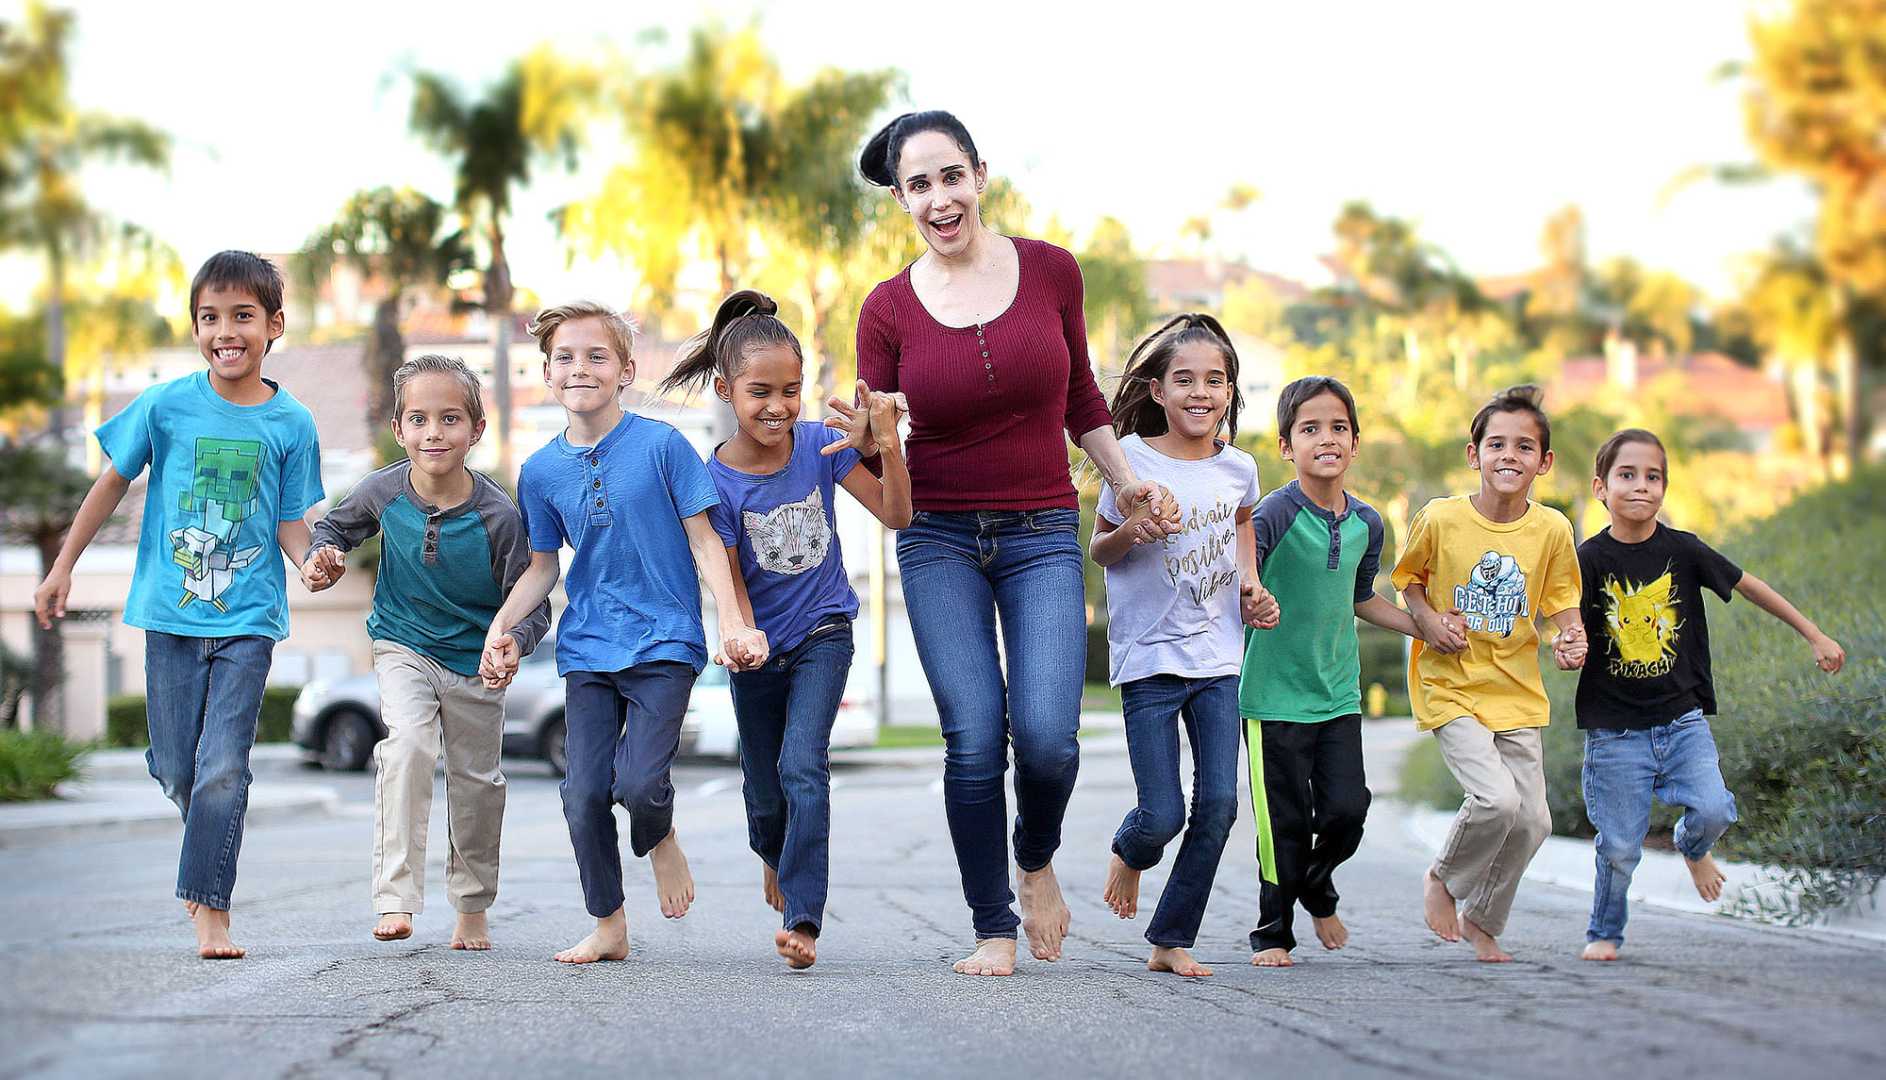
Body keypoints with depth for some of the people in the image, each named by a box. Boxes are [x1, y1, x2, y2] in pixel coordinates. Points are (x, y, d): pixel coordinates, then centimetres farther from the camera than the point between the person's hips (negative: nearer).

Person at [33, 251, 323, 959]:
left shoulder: (291, 423, -2)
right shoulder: (167, 405, -3)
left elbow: (289, 523, 2)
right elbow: (113, 484, 9)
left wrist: (312, 558, -20)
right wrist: (62, 568, 11)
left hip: (248, 615, -1)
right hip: (172, 609, 1)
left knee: (222, 768, -8)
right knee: (176, 768, 7)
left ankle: (210, 909, 0)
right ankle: (210, 850, 37)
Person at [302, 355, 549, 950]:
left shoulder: (498, 515, -23)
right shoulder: (384, 492, -16)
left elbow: (531, 605, -16)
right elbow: (337, 524, 7)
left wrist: (512, 644, -36)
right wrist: (322, 556, -14)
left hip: (476, 660, 0)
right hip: (405, 646, 0)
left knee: (477, 781, 13)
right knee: (408, 743, -27)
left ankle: (473, 908, 36)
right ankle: (396, 897, -25)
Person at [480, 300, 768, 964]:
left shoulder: (661, 445, -5)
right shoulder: (541, 471, 5)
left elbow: (703, 540, -2)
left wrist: (732, 622, -11)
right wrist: (500, 628, 3)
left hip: (663, 642, -4)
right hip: (586, 650, 4)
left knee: (638, 784, -18)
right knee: (584, 794, -2)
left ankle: (660, 840, 18)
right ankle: (608, 927, 15)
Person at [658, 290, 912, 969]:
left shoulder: (820, 445, -13)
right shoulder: (717, 480, -17)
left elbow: (896, 516, -12)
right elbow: (732, 583, -12)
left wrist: (888, 446, -27)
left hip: (823, 632, 0)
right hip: (759, 647, 1)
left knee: (803, 767, -19)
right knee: (764, 791, 13)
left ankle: (802, 921, -20)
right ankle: (775, 856, 49)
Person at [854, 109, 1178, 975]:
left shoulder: (1051, 272, 0)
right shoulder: (889, 309, -3)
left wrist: (1127, 482, 16)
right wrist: (865, 438, -20)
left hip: (1043, 537, 0)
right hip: (939, 540, 0)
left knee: (1046, 734, -15)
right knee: (974, 739, -8)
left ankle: (1037, 860, 18)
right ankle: (993, 928, 8)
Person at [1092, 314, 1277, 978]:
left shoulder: (1238, 467, 3)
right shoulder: (1134, 460, -9)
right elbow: (1098, 550, 1)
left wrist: (1250, 582, 11)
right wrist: (1128, 533, -21)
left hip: (1217, 657, 4)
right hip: (1148, 660, -4)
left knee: (1218, 806, -4)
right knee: (1163, 815, -7)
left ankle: (1171, 941, 9)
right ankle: (1129, 854, 30)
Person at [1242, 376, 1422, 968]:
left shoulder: (1365, 522, 5)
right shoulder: (1275, 513, -14)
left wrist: (1424, 627, 18)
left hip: (1339, 692, 5)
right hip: (1275, 694, -5)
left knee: (1346, 810, -2)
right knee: (1285, 823, 0)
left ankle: (1318, 888, 30)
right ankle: (1273, 931, 19)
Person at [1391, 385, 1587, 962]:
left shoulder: (1551, 530, -4)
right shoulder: (1440, 518, -10)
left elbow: (1562, 601, 5)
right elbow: (1410, 577, 7)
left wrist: (1572, 640, -15)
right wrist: (1428, 621, -11)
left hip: (1517, 693, 4)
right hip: (1450, 689, -4)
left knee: (1531, 821, 1)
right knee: (1496, 799, -22)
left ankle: (1483, 921, 27)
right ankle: (1443, 879, 9)